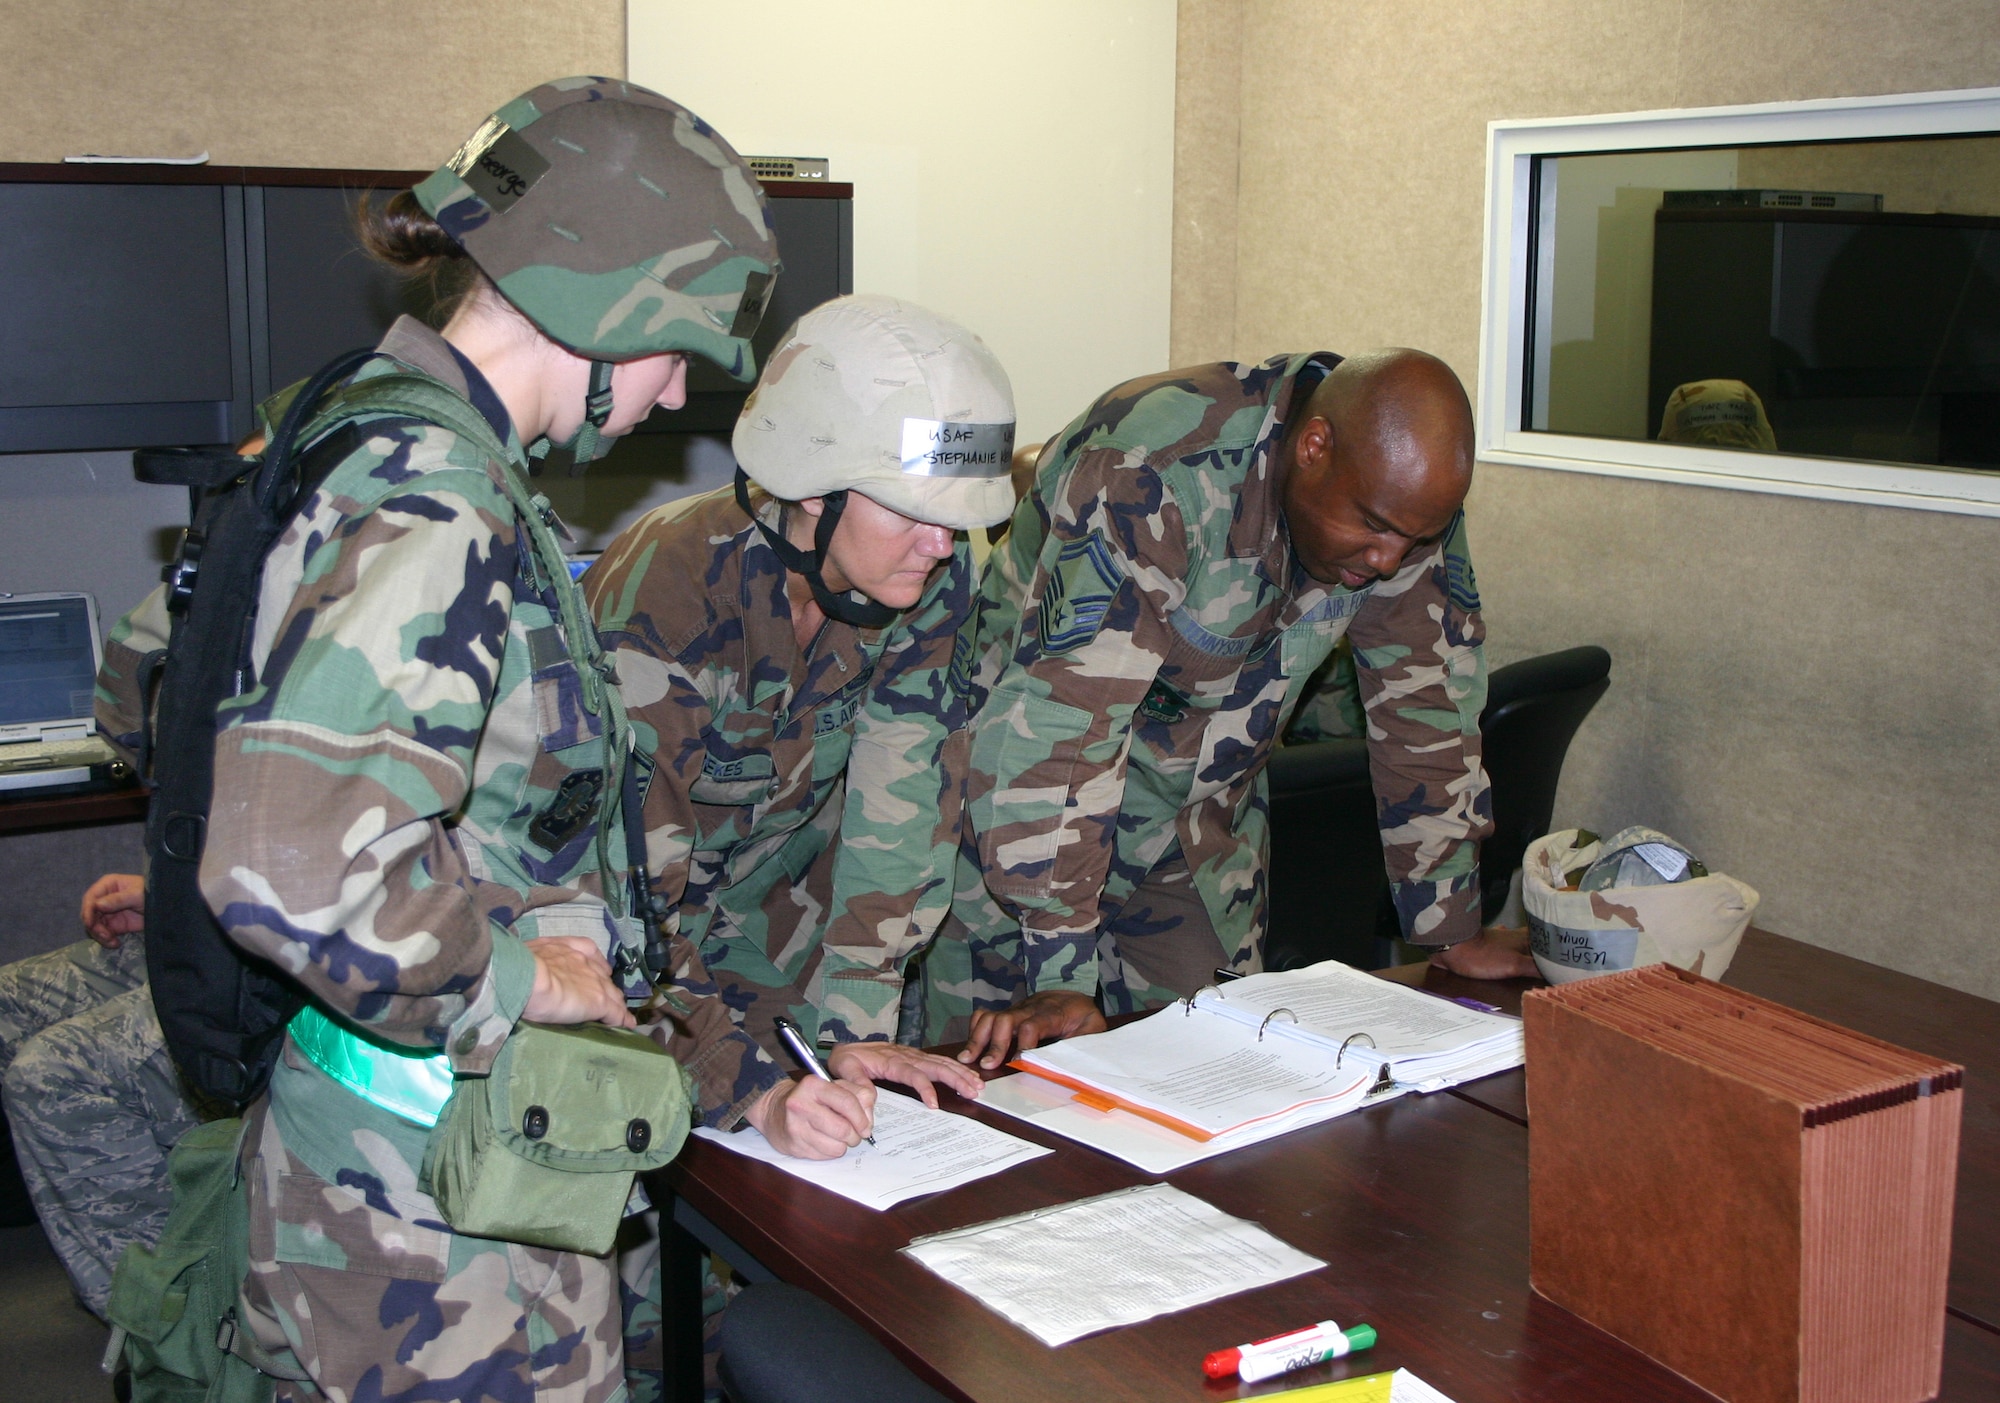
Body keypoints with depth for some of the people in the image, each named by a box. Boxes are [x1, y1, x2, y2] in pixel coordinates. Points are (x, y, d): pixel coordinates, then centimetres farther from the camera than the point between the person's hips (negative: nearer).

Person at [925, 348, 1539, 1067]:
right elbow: (1058, 717, -36)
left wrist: (1454, 929, 0)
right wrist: (1060, 976, -37)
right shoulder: (1159, 474, -33)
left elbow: (1428, 709, -3)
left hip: (1206, 817, 6)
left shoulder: (1405, 490, -12)